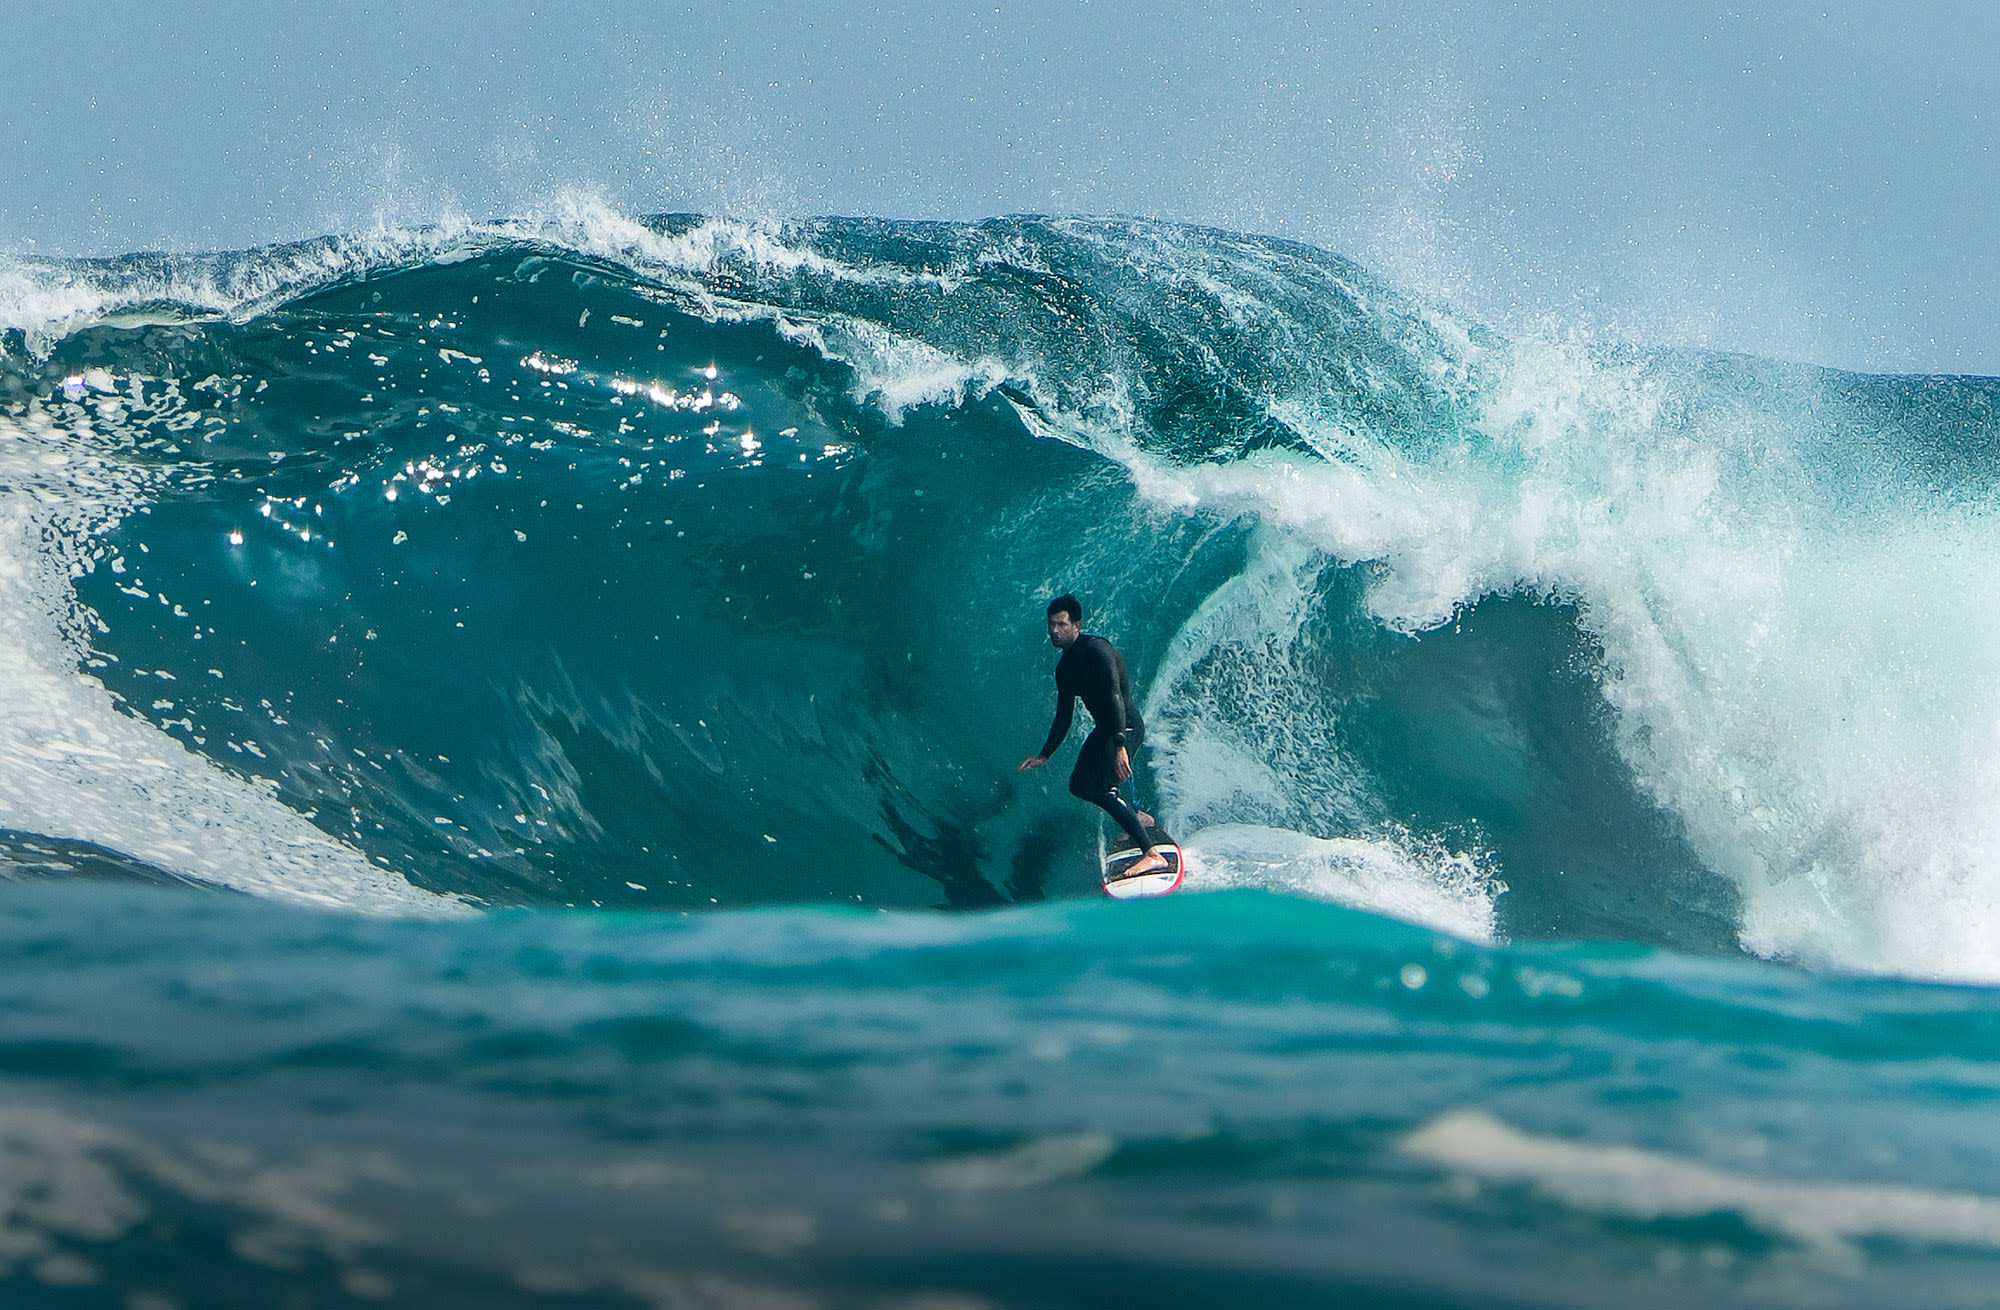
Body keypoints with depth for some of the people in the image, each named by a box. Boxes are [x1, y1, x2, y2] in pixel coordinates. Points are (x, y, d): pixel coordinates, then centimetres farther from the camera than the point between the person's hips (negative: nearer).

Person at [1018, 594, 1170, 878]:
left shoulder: (1095, 650, -17)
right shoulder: (1065, 667, 12)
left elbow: (1114, 696, -27)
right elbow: (1063, 717, 21)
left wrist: (1119, 746, -35)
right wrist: (1044, 756, 18)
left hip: (1126, 726, -10)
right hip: (1103, 729, 10)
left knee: (1102, 789, -23)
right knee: (1080, 786, 14)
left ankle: (1153, 855, -27)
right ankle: (1138, 818, 31)